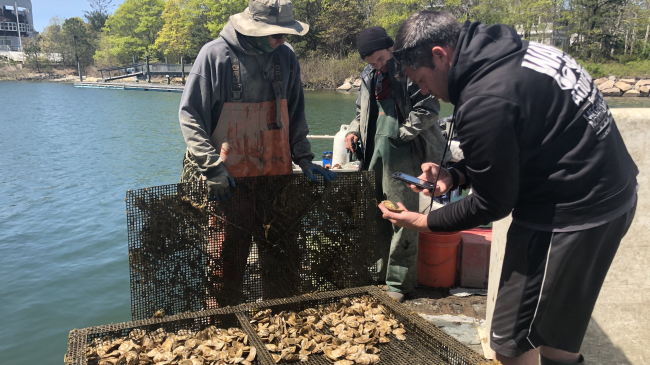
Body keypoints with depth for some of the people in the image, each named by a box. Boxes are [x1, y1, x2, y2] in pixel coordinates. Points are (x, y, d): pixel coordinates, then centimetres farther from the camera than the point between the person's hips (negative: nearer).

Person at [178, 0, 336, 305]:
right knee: (226, 260, 5)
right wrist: (212, 167, -13)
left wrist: (304, 159, 7)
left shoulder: (286, 57, 5)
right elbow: (189, 116, -6)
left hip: (278, 176, 4)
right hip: (229, 179, -4)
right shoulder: (215, 54, -8)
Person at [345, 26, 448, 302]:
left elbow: (428, 109, -13)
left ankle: (400, 282, 8)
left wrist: (402, 134, -12)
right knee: (378, 215, 13)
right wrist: (354, 130, 10)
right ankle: (379, 273, 28)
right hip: (376, 151, 8)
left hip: (404, 153, -7)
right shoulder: (369, 76, 17)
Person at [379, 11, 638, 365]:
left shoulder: (484, 102, -26)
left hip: (573, 213, -10)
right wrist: (453, 175, 6)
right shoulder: (509, 52, 4)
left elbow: (493, 204, -15)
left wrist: (423, 222, -3)